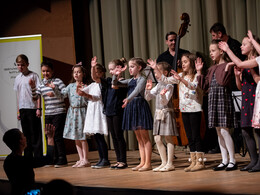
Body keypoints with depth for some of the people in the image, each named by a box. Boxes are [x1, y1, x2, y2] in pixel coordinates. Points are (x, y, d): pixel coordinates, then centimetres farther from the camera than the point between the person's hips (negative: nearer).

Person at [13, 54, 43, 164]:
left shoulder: (33, 76, -2)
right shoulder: (17, 78, 14)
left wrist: (39, 108, -12)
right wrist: (18, 111, 15)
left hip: (32, 108, -5)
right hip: (22, 109, 5)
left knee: (35, 134, -4)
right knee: (26, 134, 8)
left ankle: (38, 158, -1)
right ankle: (28, 158, 13)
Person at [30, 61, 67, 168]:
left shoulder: (57, 81, -2)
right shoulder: (41, 84, 12)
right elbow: (35, 97, 7)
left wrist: (55, 90, -19)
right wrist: (32, 88, -7)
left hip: (59, 112, -6)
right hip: (48, 114, 6)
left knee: (57, 136, -7)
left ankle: (62, 160, 0)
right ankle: (54, 159, 17)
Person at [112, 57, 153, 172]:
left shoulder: (142, 79, -8)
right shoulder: (130, 81, 15)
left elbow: (137, 90, -26)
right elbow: (115, 84, 16)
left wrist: (128, 99, -41)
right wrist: (116, 75, -2)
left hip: (140, 106, -8)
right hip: (132, 107, 8)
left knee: (145, 137, -5)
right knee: (139, 138, 10)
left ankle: (147, 163, -4)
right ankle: (142, 162, 14)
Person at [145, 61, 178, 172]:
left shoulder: (169, 85, -10)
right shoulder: (158, 85, 13)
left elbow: (165, 102, -18)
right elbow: (148, 98, 18)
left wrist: (163, 95, -37)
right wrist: (148, 89, 1)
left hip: (166, 113, -8)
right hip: (158, 113, 8)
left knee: (168, 139, -4)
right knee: (158, 139, 6)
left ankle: (170, 164, 0)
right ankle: (164, 162, 13)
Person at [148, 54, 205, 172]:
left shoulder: (196, 76, -7)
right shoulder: (181, 76, 13)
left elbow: (193, 86, -26)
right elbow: (165, 80, 12)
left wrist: (181, 79, -39)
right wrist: (155, 69, 5)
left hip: (194, 109, -7)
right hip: (184, 109, 7)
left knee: (195, 136, -6)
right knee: (189, 137, 8)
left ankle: (200, 161, -1)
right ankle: (193, 162, 12)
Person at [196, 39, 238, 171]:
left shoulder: (227, 65, -6)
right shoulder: (212, 68, 17)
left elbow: (223, 82, -18)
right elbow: (204, 86, 16)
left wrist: (227, 69, -24)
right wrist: (199, 72, 13)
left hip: (223, 98, -8)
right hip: (213, 99, 8)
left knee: (224, 130, -10)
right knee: (219, 132, 9)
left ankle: (232, 161, -3)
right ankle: (224, 161, 14)